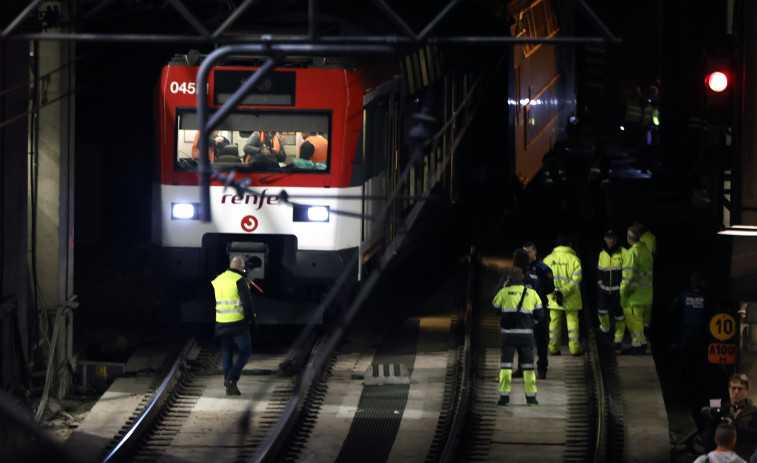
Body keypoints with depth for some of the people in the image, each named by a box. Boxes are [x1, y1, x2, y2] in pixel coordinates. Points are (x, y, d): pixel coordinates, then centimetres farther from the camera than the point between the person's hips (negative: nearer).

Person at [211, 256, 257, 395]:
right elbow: (247, 302, -14)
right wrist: (252, 320, -7)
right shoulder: (240, 280, -10)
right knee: (245, 352, 4)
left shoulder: (218, 280, 11)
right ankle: (232, 379, -14)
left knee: (227, 354, 11)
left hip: (222, 322, 6)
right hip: (238, 322, -6)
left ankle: (230, 388, 9)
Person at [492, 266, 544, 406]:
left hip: (508, 333, -2)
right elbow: (540, 313, 6)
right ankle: (531, 397, 7)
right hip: (526, 333, 2)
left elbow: (495, 307, 11)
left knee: (506, 364, 3)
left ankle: (504, 396, -4)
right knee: (528, 365, 9)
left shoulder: (504, 292, -4)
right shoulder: (531, 293, 3)